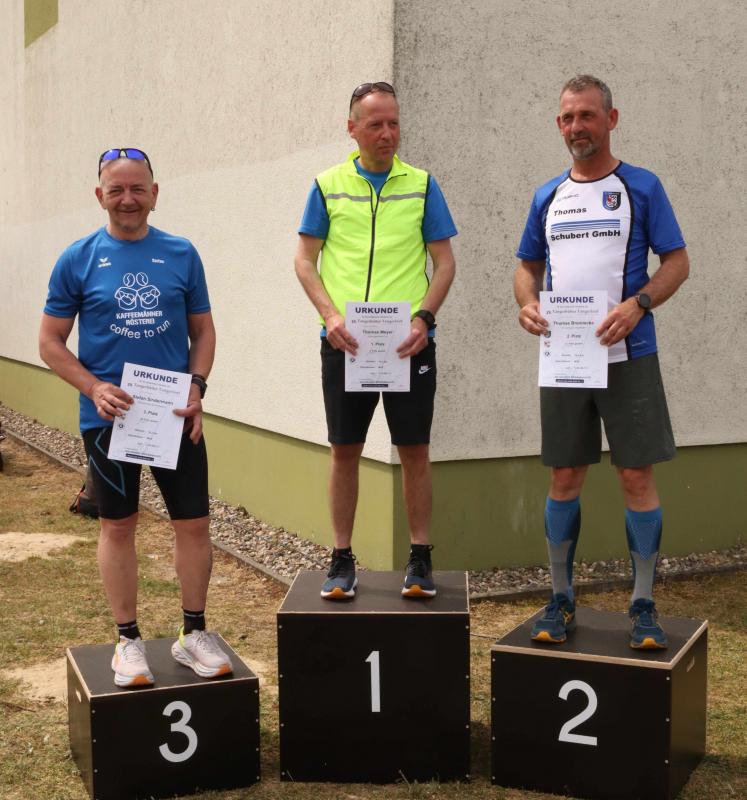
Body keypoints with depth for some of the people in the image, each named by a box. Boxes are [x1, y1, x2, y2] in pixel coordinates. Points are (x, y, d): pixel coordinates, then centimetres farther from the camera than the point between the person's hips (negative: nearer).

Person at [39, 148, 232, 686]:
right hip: (108, 416, -1)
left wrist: (197, 386, -7)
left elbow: (203, 330, 9)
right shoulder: (78, 260, -2)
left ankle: (194, 633, 20)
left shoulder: (182, 254, 3)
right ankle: (129, 639, 22)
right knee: (118, 526, 8)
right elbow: (51, 343, 1)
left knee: (194, 522, 4)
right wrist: (94, 387, -14)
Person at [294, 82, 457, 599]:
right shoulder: (329, 185, 7)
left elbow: (445, 261, 6)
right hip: (345, 342, 1)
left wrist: (424, 317, -10)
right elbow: (305, 259, 7)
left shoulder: (421, 184, 6)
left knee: (415, 449, 4)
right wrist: (330, 315, -9)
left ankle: (421, 559, 15)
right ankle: (343, 560, 16)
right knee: (345, 450, 5)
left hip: (410, 341, 0)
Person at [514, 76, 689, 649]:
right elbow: (528, 266, 18)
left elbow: (677, 261, -1)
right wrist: (527, 304, -4)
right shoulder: (548, 197, 12)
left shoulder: (641, 187, 1)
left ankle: (644, 606, 11)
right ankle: (561, 601, 19)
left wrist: (636, 305, -19)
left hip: (627, 356, -3)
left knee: (637, 476, -1)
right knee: (565, 477, 8)